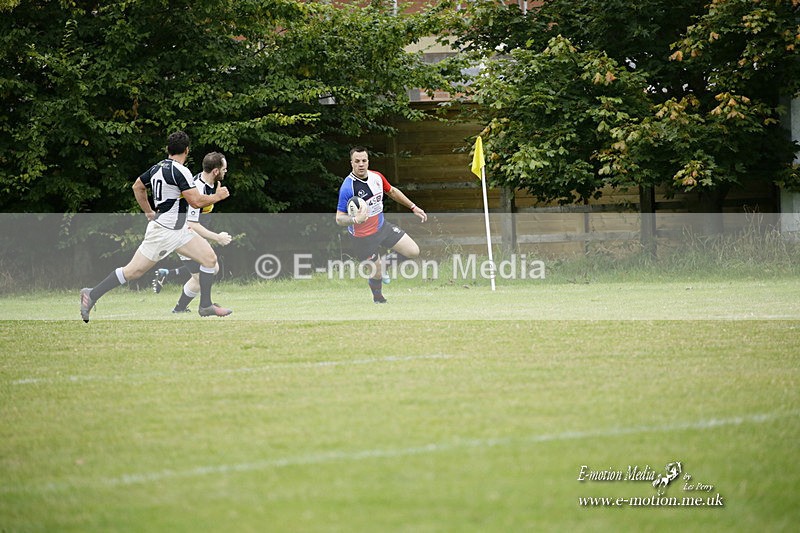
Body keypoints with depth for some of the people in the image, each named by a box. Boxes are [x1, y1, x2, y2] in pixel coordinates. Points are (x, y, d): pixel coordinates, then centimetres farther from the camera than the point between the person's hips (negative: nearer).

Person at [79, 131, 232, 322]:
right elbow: (196, 201, -22)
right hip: (163, 232, -9)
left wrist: (149, 212, 28)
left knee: (209, 258, 4)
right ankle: (92, 294, 7)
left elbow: (137, 187, 22)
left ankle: (206, 306, 10)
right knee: (134, 271, -2)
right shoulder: (180, 171, -19)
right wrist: (217, 196, -6)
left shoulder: (157, 168, 8)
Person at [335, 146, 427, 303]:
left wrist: (413, 207, 15)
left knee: (413, 251, 1)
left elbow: (392, 191, 15)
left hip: (382, 227, 6)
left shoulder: (376, 177, -6)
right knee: (377, 273, 1)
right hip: (363, 237, -6)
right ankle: (378, 298, 35)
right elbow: (339, 218, -22)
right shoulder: (347, 187, -25)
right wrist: (355, 219, -43)